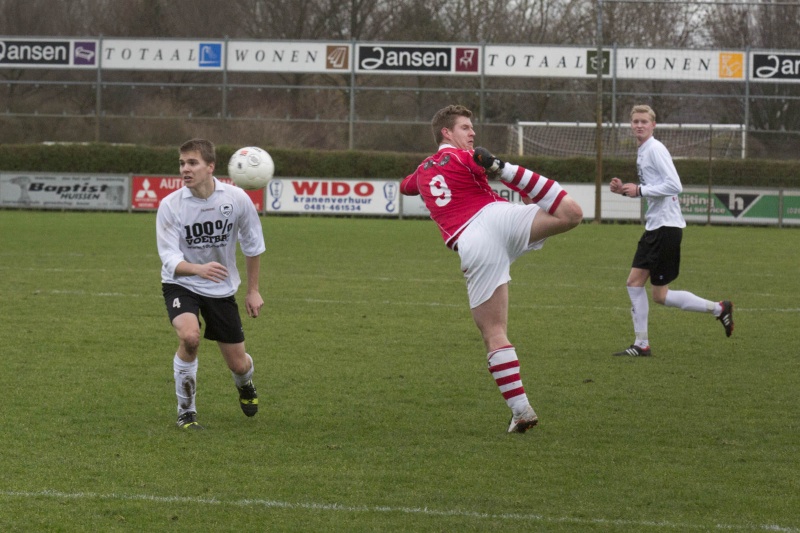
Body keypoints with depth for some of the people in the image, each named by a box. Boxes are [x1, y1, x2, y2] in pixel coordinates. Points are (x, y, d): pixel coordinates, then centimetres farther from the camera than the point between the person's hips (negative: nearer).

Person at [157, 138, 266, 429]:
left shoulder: (237, 199, -15)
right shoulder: (170, 205, -20)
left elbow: (253, 245, 2)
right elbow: (170, 259, -24)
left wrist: (253, 290, 7)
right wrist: (199, 269, -44)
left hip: (221, 288, 2)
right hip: (181, 285, -2)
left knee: (238, 364, 6)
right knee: (189, 336, -32)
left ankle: (245, 385, 48)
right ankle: (186, 411, -11)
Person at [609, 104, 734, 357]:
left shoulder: (656, 149, -13)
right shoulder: (642, 151, 16)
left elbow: (674, 186, -22)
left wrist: (639, 190, -19)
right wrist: (625, 190, 11)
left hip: (667, 225, -10)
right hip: (654, 225, 10)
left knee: (660, 294, -6)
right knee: (635, 282, 5)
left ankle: (717, 308, 5)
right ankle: (641, 344, 9)